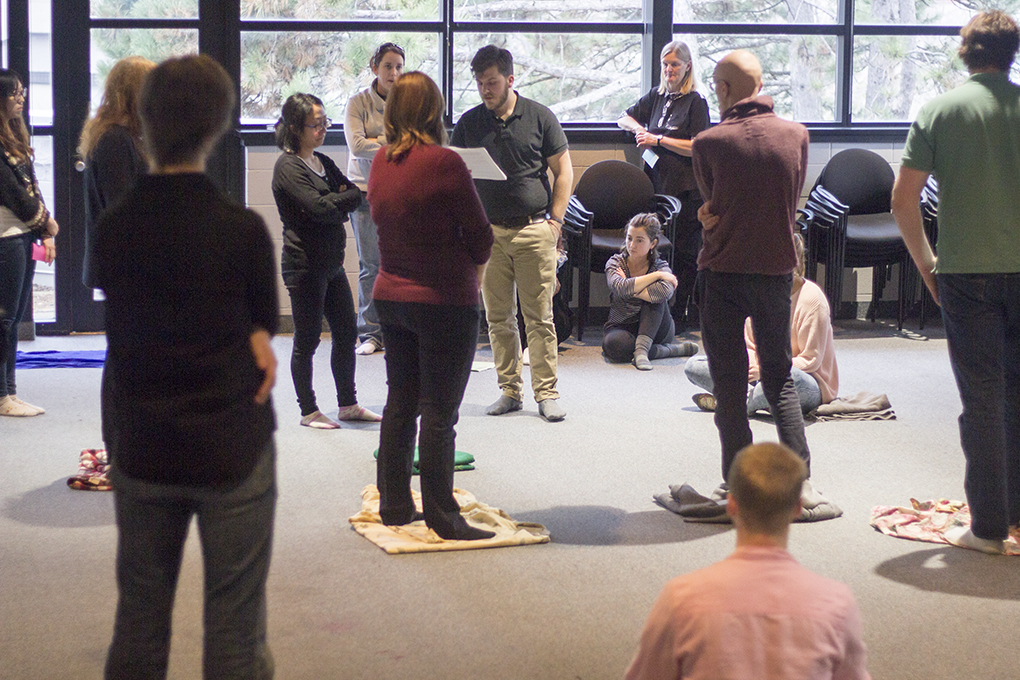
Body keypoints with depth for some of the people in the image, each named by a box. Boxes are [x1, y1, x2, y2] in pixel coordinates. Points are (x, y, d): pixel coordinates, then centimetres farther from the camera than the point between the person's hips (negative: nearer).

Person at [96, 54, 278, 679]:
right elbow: (263, 332, -1)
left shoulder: (112, 229, -4)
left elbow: (128, 331, 4)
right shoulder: (243, 230, -13)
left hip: (141, 451, 4)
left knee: (138, 624, 13)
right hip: (232, 451, -3)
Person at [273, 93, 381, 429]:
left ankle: (348, 404, 23)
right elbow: (319, 207, -23)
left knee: (347, 332, 12)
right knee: (307, 340, 1)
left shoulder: (323, 162, 14)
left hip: (332, 262, 8)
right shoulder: (288, 167, -13)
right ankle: (309, 411, 11)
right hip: (304, 265, -8)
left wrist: (340, 199, -13)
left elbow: (348, 193, 9)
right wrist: (357, 194, -14)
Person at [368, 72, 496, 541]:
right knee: (438, 412, -1)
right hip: (443, 301, -6)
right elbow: (480, 235, -11)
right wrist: (472, 268, 10)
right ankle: (442, 518, 4)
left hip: (391, 297, 7)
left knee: (399, 403, 15)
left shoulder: (380, 162, 3)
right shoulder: (443, 163, -17)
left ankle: (394, 505, 22)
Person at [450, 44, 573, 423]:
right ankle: (510, 391, 14)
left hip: (534, 229, -2)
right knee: (498, 317, 5)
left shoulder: (539, 117, 2)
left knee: (540, 317, -1)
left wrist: (555, 221, -1)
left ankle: (546, 393, 5)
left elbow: (563, 171, 6)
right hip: (488, 232, 2)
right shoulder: (469, 123, 7)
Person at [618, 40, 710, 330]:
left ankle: (687, 315, 3)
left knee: (685, 252, -3)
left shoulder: (696, 102, -5)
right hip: (657, 183, 6)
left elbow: (696, 148, -12)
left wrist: (658, 139, -12)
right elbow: (624, 118, 25)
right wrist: (639, 129, 3)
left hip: (686, 189, -6)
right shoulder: (657, 96, 13)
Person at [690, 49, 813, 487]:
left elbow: (710, 206, 0)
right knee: (780, 380, 14)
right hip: (776, 269, 3)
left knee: (729, 386, 6)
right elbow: (792, 204, 7)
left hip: (723, 271, -3)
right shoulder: (796, 135, -1)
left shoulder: (708, 143, -12)